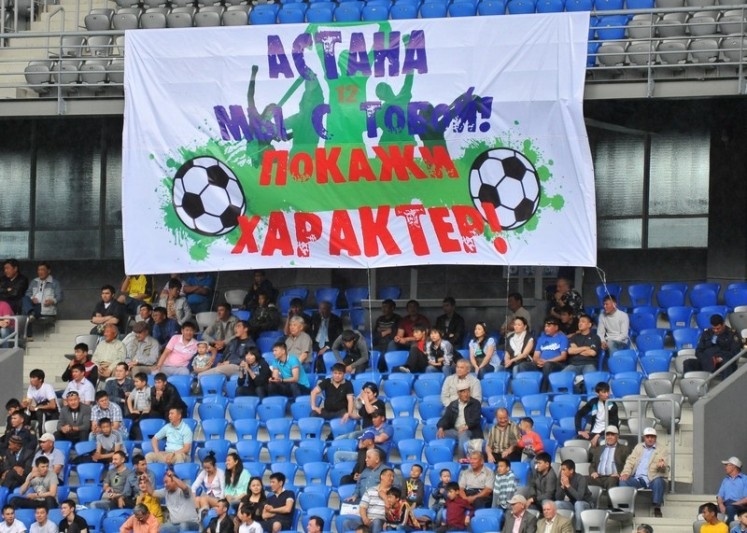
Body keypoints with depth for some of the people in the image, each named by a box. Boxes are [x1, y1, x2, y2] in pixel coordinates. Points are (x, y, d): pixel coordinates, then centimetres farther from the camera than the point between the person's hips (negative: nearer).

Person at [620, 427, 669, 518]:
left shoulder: (661, 450, 13)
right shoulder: (638, 447, 24)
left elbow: (665, 468, 2)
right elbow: (630, 461, 14)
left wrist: (661, 466, -24)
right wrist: (626, 472, -7)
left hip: (652, 479, -3)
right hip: (637, 478, 3)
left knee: (658, 482, -37)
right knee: (623, 481, -25)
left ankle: (657, 509, -31)